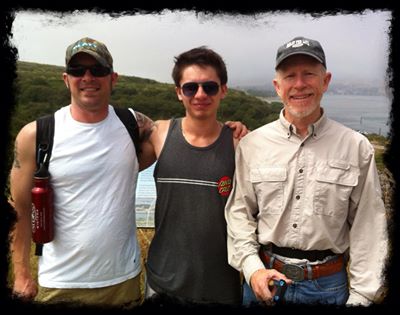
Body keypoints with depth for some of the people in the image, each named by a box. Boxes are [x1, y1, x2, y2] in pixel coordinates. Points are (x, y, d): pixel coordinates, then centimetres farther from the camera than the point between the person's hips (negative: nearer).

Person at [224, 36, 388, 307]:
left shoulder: (356, 148, -6)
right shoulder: (252, 145, -5)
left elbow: (367, 229, -4)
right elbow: (240, 211, 0)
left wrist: (361, 296, -5)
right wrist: (252, 268, -10)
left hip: (329, 285, 0)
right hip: (264, 278, 1)